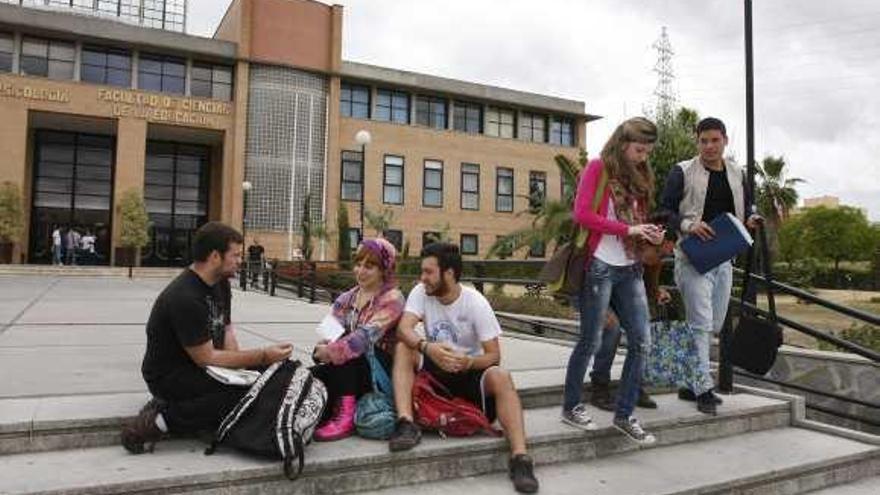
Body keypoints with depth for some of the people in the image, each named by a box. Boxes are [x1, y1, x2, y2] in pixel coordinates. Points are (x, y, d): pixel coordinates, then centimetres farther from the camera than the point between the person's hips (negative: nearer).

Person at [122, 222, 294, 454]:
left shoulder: (221, 283, 3)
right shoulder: (185, 298, -26)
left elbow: (225, 328, 8)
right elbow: (206, 358, -24)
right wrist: (262, 355, -23)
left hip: (198, 365, 10)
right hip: (169, 376, -10)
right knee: (246, 392, -29)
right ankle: (161, 421, -16)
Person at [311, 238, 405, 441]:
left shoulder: (392, 299, -8)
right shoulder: (347, 299, 12)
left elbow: (366, 336, -23)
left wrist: (332, 351, -29)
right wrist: (325, 346, -21)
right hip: (348, 370, 4)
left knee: (347, 347, -31)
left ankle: (346, 415, -28)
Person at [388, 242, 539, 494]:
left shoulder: (476, 303, -15)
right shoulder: (421, 293, -7)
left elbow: (494, 355, -15)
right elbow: (404, 329, -24)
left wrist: (467, 362, -36)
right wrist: (427, 347, -44)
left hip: (470, 371, -2)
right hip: (434, 369, 3)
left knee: (501, 376, -33)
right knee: (403, 348, -24)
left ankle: (520, 457, -35)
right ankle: (406, 424, -32)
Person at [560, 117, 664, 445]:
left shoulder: (639, 176, 18)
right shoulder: (598, 168, -3)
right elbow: (581, 213, -14)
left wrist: (649, 234, 0)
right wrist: (627, 229, -15)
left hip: (630, 269, 7)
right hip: (600, 266, -7)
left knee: (641, 341, 3)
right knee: (591, 341, 0)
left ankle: (624, 414, 14)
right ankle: (571, 407, 17)